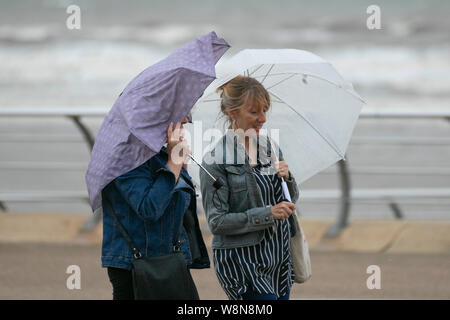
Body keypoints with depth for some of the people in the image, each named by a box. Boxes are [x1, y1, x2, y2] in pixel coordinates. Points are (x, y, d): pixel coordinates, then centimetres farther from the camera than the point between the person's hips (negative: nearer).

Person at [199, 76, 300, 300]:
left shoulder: (271, 148, 9)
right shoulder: (215, 161, -11)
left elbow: (291, 201, 17)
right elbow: (217, 223, -14)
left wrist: (287, 178, -5)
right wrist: (268, 214, -20)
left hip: (278, 256, 7)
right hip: (242, 262, -7)